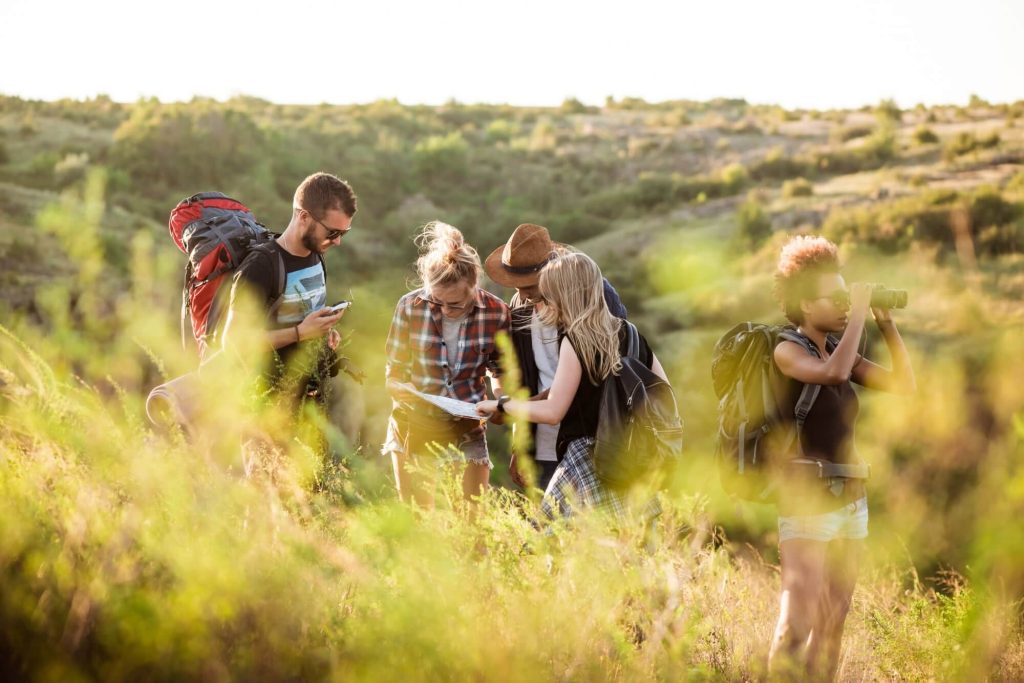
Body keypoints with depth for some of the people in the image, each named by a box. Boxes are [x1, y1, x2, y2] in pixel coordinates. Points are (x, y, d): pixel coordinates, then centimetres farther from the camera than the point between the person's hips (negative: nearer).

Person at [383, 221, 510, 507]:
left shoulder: (496, 312, -10)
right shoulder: (410, 306, -11)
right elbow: (394, 374, -3)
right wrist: (410, 396, -23)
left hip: (467, 431, 0)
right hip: (414, 427, 0)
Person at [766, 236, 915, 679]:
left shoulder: (838, 350, 12)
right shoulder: (787, 350, -8)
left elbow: (904, 385, 11)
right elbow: (834, 374, -27)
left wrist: (887, 324, 4)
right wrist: (858, 316, -15)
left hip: (851, 499, 7)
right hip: (807, 499, -7)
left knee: (832, 626, 8)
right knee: (794, 634, -12)